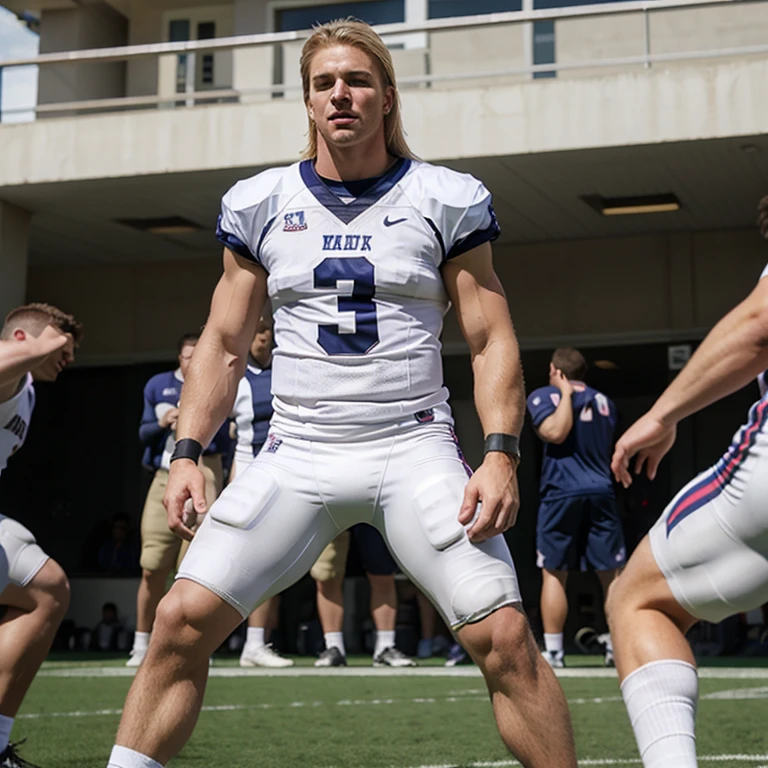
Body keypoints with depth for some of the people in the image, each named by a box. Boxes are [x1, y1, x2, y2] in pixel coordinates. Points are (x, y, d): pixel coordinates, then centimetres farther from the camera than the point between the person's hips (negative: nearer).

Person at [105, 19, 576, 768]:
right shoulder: (261, 203, 8)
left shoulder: (443, 200, 2)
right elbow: (223, 345, 12)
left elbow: (491, 342, 2)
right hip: (295, 454, 2)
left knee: (503, 638, -13)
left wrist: (500, 454, -11)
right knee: (182, 618, -9)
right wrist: (187, 453, 1)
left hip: (414, 448, -2)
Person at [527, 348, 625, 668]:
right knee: (611, 575, 4)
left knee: (553, 573, 3)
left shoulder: (542, 397, 0)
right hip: (601, 493, 3)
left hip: (560, 494, -3)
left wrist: (565, 394, -3)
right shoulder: (603, 401, 15)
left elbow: (555, 433, -15)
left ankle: (553, 650, 1)